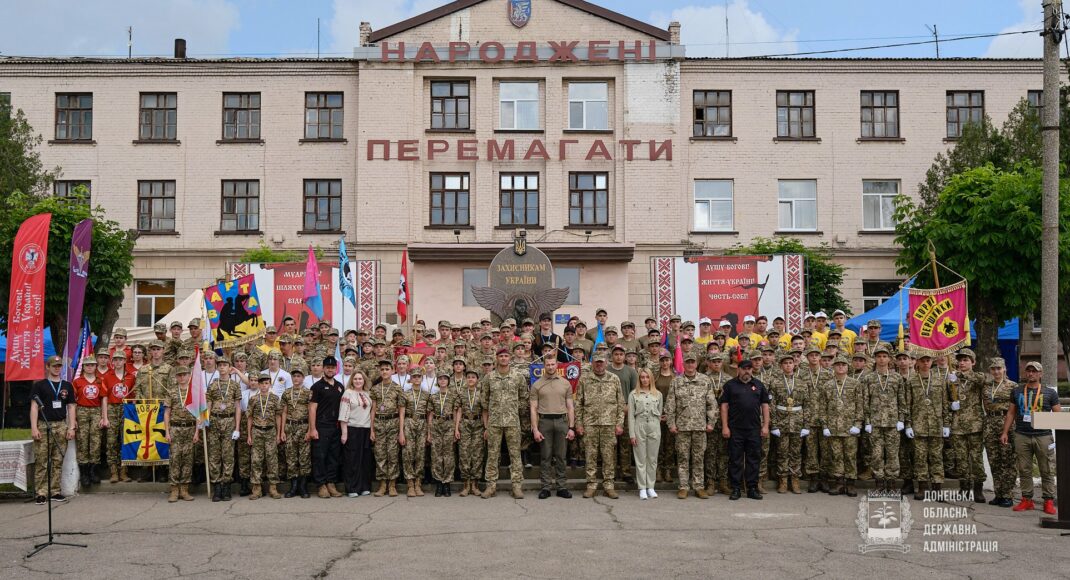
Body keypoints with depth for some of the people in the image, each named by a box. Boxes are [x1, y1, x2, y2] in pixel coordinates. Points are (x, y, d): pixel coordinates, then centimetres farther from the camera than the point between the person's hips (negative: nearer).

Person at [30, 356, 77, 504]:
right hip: (43, 426, -3)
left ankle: (54, 491, 10)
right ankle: (41, 493, -3)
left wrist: (72, 427, 6)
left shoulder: (67, 386, 15)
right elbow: (34, 407, 0)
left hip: (61, 426, 3)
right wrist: (34, 427, -9)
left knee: (58, 461, 4)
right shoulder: (39, 385, 5)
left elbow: (71, 407, 15)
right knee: (42, 462, -6)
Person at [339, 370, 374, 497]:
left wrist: (372, 430, 10)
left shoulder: (367, 394, 12)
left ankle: (364, 487, 14)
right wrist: (344, 433, -13)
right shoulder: (348, 393, -3)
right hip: (352, 430, -5)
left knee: (366, 459, 6)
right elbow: (343, 414, -8)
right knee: (353, 459, -1)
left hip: (366, 430, 5)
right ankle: (352, 489, 4)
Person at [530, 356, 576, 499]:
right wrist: (535, 429, -5)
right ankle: (546, 487, 7)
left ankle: (561, 486, 10)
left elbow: (570, 407, 9)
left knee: (560, 457, 4)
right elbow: (533, 408, 2)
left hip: (562, 421, 1)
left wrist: (571, 427, 1)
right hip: (544, 421, -1)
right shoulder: (537, 385, 5)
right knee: (546, 456, 2)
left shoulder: (565, 383, 9)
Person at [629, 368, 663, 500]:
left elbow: (660, 413, 15)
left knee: (653, 459, 5)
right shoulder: (633, 394, 2)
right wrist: (632, 434, -5)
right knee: (640, 459, 1)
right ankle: (642, 488, 6)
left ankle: (650, 487, 13)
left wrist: (655, 424, 10)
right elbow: (630, 415, -1)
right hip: (639, 427, -2)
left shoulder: (658, 394, 8)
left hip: (654, 428, 2)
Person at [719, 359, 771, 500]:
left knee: (753, 459, 5)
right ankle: (736, 489, 8)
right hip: (735, 429, -2)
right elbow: (724, 406, 1)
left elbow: (765, 405, 10)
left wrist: (766, 426, 2)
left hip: (754, 429, 2)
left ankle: (752, 488, 12)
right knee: (735, 460, 2)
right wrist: (725, 426, -6)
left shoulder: (759, 385, 10)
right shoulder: (730, 385, 3)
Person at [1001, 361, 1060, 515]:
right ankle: (1027, 500, 10)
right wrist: (1005, 432, 7)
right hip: (1022, 436, 2)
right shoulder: (1017, 391, 12)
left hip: (1043, 436, -2)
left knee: (1046, 471, 0)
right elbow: (1010, 413, 14)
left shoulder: (1050, 392, 7)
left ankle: (1049, 501, 5)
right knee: (1024, 470, 4)